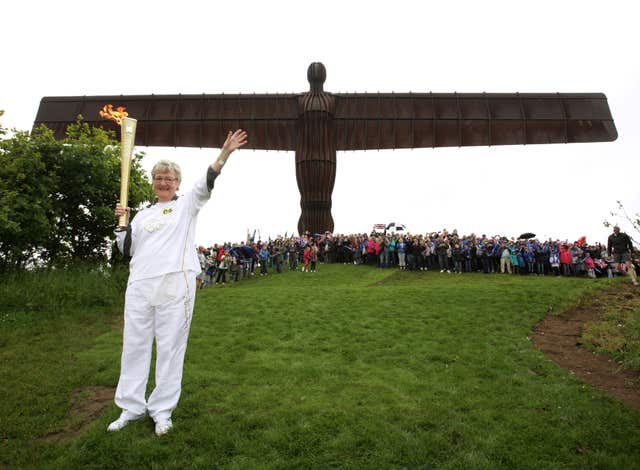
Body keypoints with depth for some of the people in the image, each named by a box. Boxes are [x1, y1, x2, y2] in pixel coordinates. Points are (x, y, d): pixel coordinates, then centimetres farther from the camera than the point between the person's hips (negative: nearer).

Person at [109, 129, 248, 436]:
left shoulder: (187, 205, 7)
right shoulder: (143, 214, 19)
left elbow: (206, 184, -10)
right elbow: (127, 250, 18)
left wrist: (224, 154, -22)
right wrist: (122, 223, 3)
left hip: (175, 284, -4)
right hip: (140, 285, 5)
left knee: (171, 347, 2)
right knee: (134, 345, 10)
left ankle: (162, 410, 16)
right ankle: (131, 407, 25)